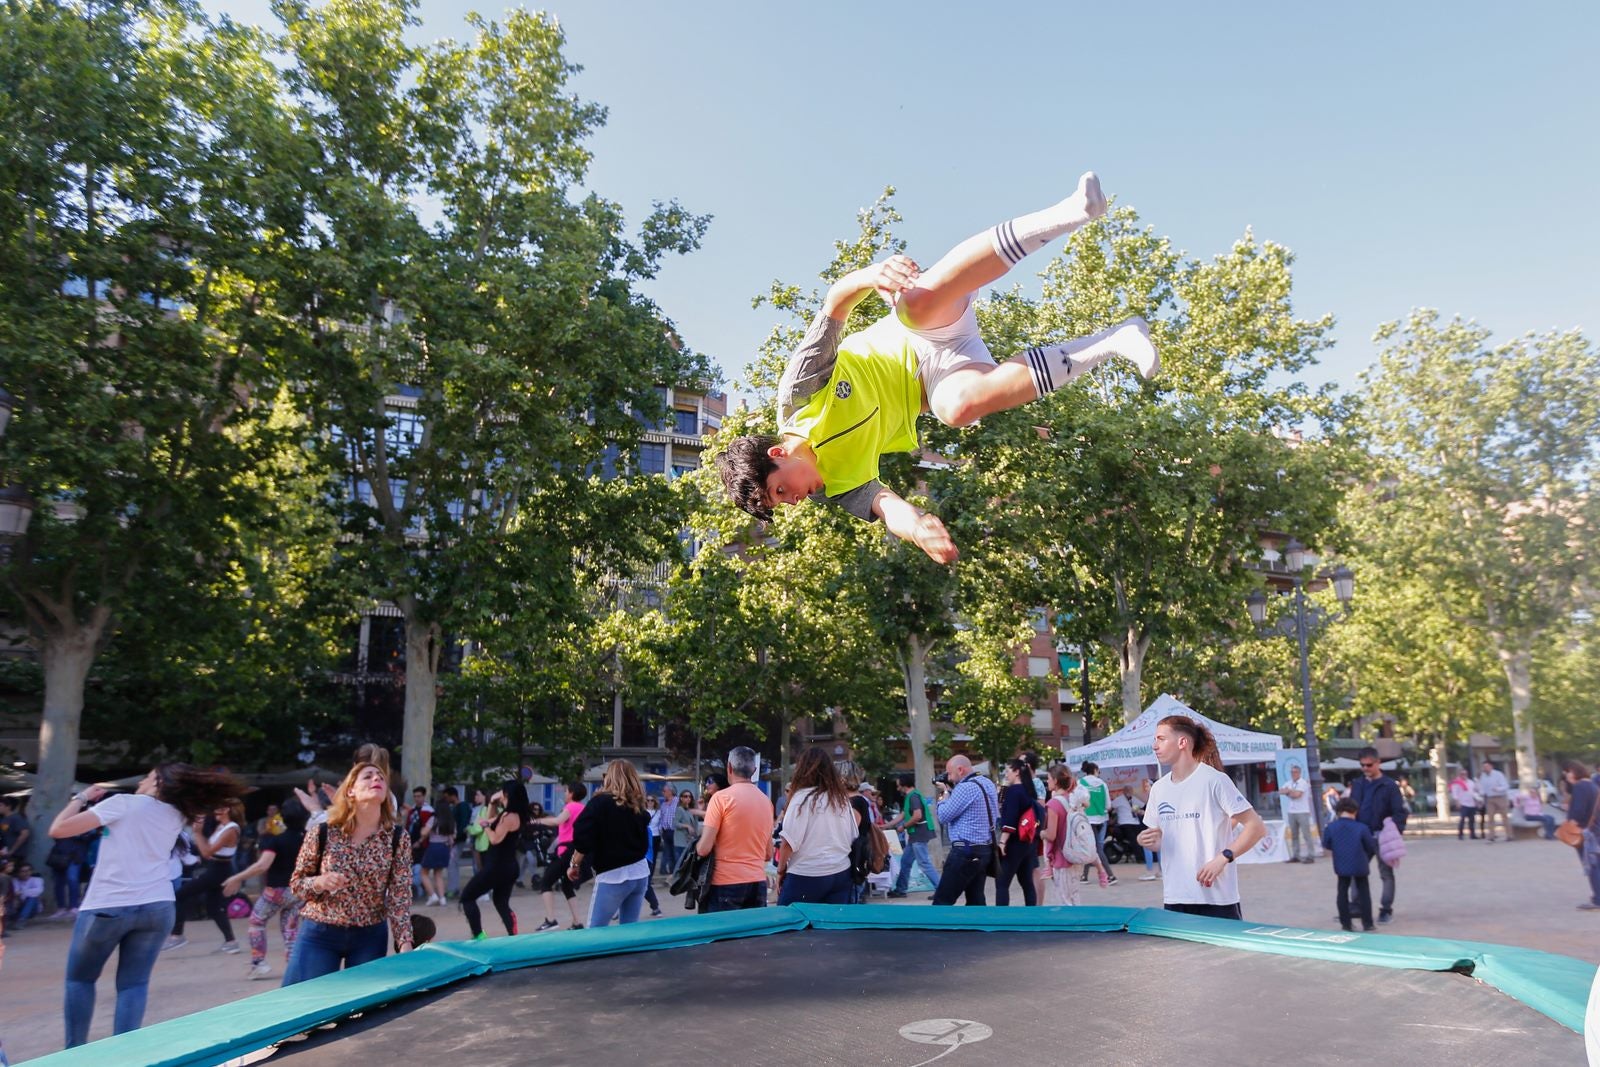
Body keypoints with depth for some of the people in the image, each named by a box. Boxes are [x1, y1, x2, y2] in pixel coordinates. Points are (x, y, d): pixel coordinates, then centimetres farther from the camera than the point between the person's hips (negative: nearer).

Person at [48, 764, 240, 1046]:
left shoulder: (124, 803, -4)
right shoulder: (176, 817, 13)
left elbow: (58, 829, -4)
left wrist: (82, 798, 9)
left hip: (107, 906, -4)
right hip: (157, 907, 4)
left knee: (79, 978, 17)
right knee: (134, 983, 9)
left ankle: (74, 1052, 16)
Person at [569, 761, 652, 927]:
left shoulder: (601, 802, -8)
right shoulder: (638, 806, 8)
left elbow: (583, 838, -9)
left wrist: (574, 864, 2)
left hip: (613, 876, -6)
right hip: (640, 873, 6)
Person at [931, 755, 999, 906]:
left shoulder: (965, 788, -17)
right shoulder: (988, 783, 12)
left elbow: (943, 816, -14)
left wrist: (944, 797, 6)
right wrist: (952, 792, 13)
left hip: (966, 851, -9)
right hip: (985, 849, 9)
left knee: (942, 901, -3)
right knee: (976, 900, 12)